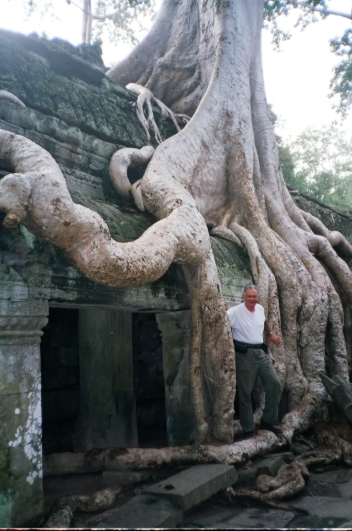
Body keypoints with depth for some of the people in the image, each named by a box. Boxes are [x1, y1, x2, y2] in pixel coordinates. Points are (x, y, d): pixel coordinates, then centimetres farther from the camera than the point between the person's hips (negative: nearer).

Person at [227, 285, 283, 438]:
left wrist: (270, 334, 37)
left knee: (274, 383, 3)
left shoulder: (260, 309, 8)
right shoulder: (235, 311, -13)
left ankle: (268, 420, 20)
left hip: (261, 352, 6)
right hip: (244, 354, -6)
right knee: (245, 392, 2)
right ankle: (248, 429, 14)